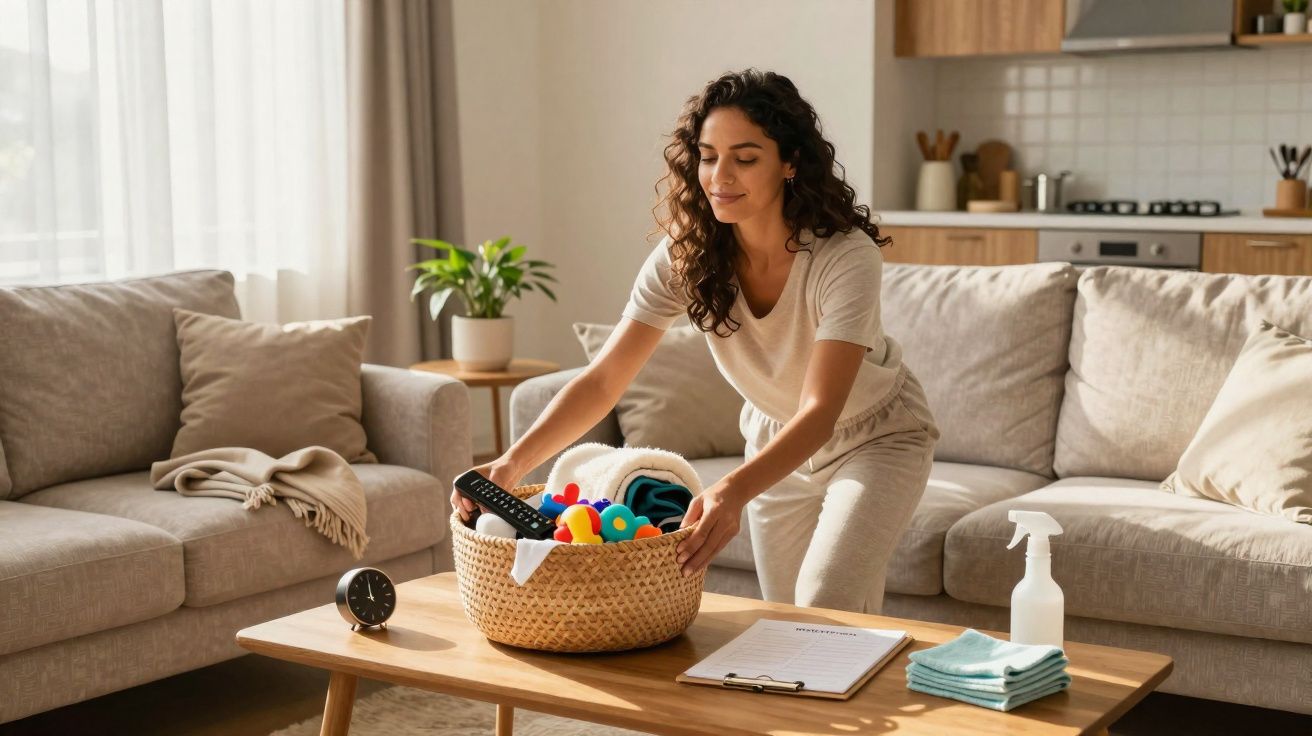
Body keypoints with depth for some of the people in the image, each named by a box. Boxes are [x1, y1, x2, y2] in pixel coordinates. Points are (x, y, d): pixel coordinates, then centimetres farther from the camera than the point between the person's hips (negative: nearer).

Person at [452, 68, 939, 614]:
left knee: (827, 610, -21)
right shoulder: (684, 256, -21)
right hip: (779, 442, 4)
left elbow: (820, 412, -41)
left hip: (877, 440, -4)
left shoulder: (847, 258, -33)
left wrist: (734, 490, -59)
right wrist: (514, 461, -41)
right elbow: (602, 380, -25)